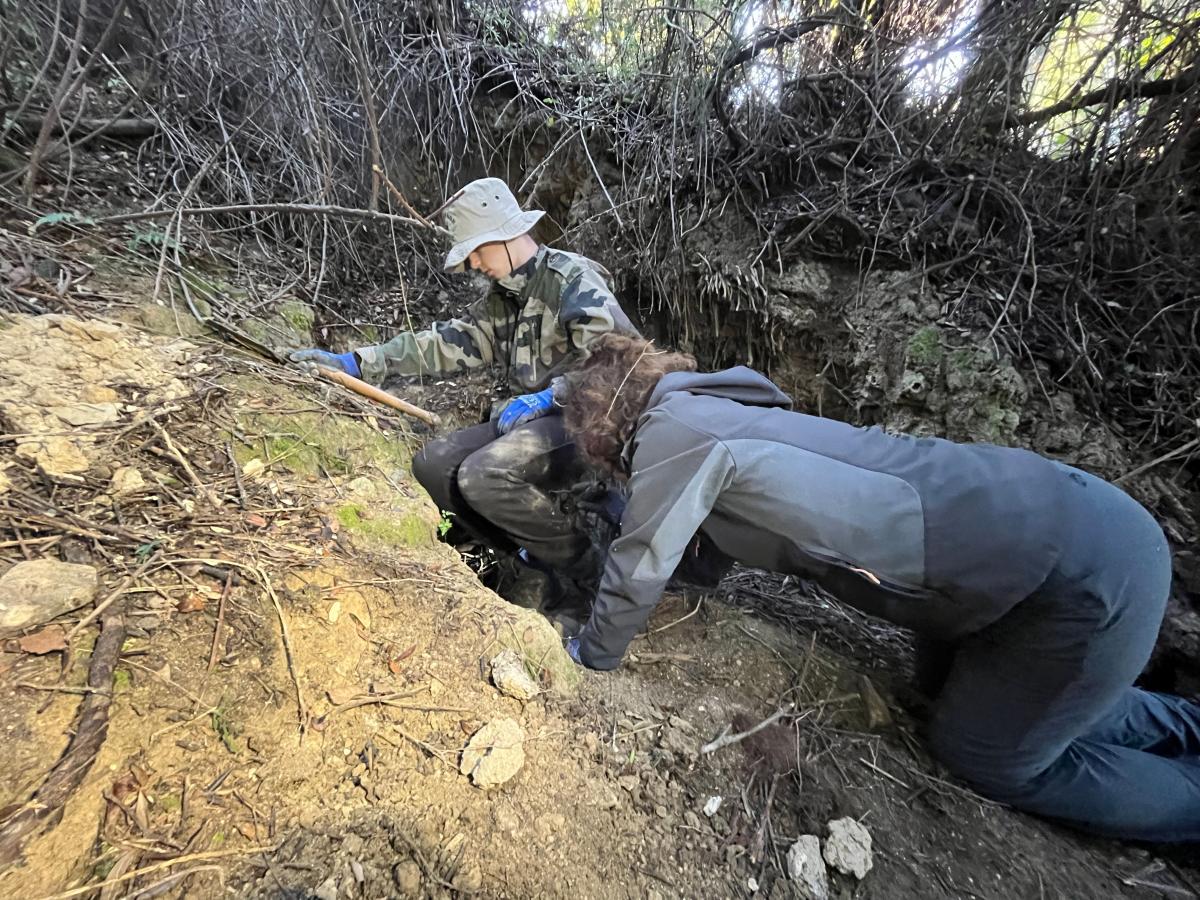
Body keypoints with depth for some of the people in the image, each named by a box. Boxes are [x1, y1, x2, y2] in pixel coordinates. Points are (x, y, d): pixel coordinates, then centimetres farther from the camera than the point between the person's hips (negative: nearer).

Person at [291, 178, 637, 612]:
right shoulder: (504, 297, 15)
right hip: (532, 418, 9)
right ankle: (536, 554, 4)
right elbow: (447, 341, 9)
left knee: (483, 476, -28)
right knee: (433, 464, -2)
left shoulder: (573, 280, -10)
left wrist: (545, 398, -24)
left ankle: (584, 568, -7)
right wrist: (355, 363, 2)